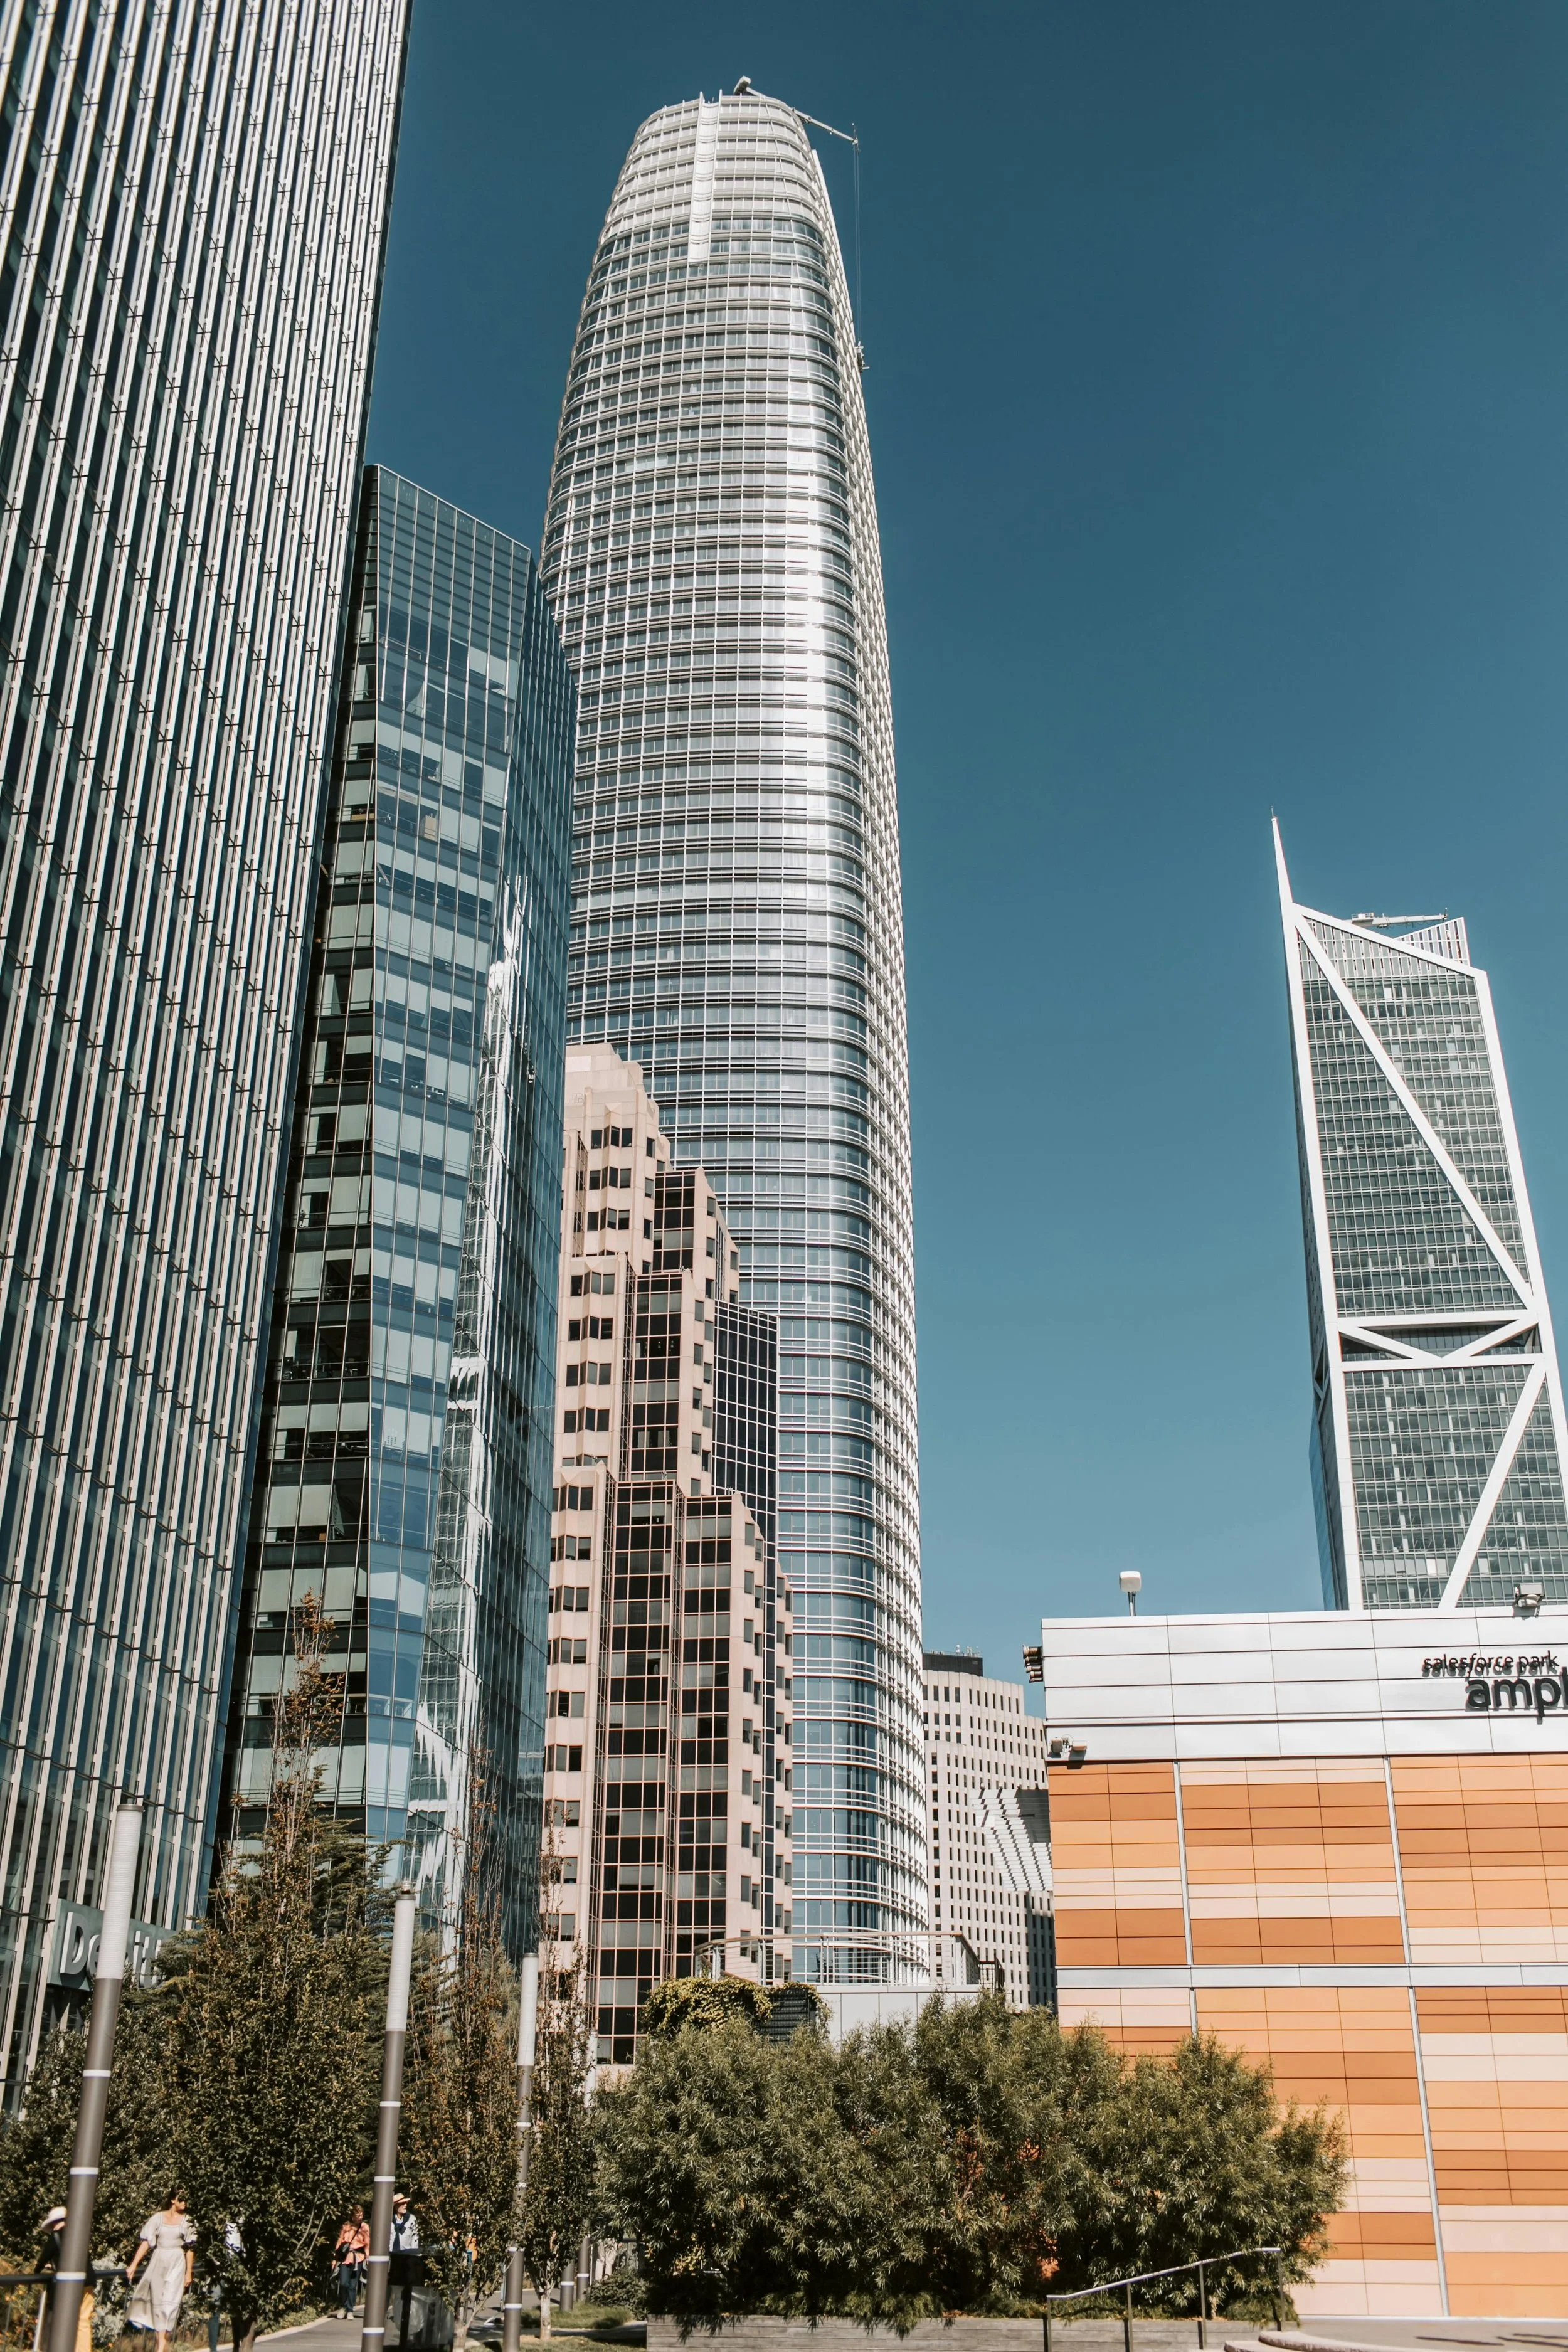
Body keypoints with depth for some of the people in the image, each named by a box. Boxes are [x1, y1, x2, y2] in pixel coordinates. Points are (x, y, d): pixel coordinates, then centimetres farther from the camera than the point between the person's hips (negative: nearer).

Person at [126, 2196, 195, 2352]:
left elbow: (190, 2249, 4)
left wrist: (188, 2273, 2)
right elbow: (146, 2243, 1)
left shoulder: (186, 2221, 3)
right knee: (156, 2303, 4)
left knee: (169, 2304, -10)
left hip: (177, 2264, -1)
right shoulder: (158, 2218, 2)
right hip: (158, 2262, 2)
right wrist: (133, 2266, -4)